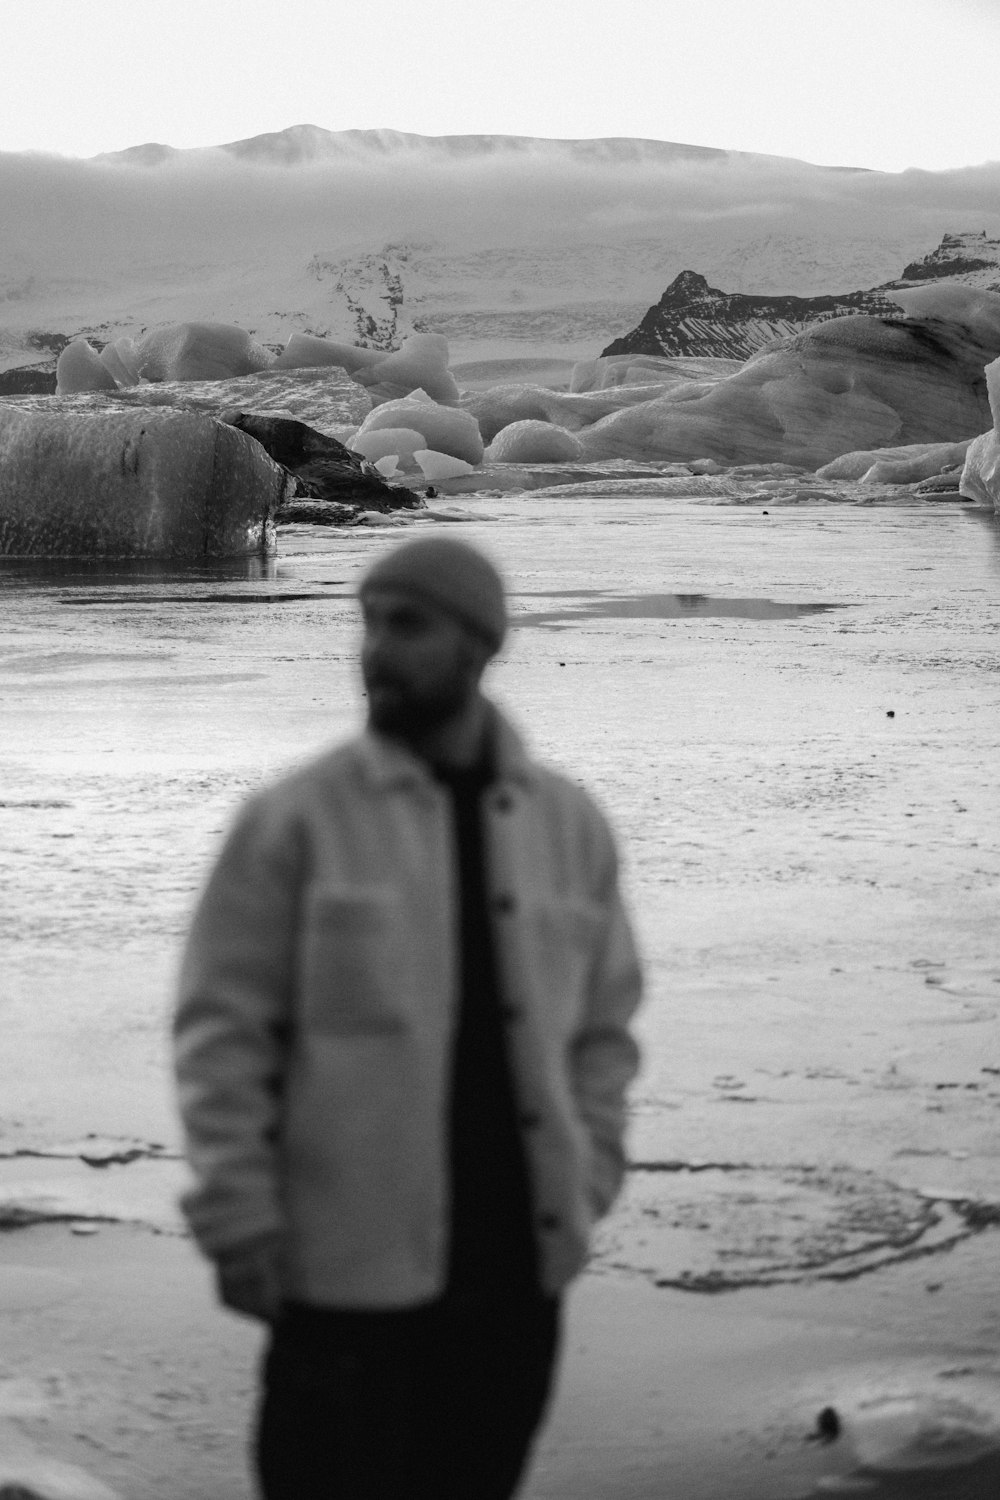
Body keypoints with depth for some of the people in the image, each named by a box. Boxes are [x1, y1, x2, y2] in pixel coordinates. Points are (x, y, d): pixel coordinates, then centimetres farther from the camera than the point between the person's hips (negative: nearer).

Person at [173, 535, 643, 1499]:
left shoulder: (568, 824, 7)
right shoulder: (297, 820, -5)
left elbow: (603, 1023, 14)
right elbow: (224, 1025, -5)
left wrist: (587, 1178, 4)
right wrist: (238, 1214, -10)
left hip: (519, 1260, 4)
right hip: (350, 1267, -4)